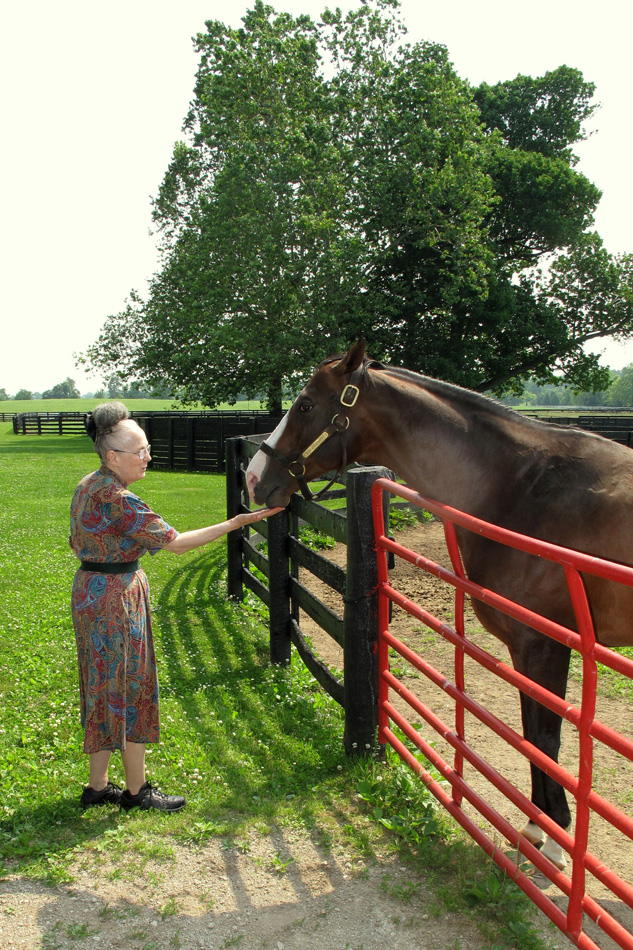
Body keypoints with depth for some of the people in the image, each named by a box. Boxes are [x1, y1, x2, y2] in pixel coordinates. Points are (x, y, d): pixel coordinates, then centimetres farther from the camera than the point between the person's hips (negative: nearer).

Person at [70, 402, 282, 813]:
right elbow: (176, 542, -24)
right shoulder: (118, 500, -24)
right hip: (117, 598, -10)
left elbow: (77, 543, 16)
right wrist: (237, 522, -23)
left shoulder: (88, 486, 6)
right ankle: (137, 790, 20)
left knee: (105, 691, 18)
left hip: (90, 590, 10)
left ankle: (97, 786, 30)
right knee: (130, 690, 4)